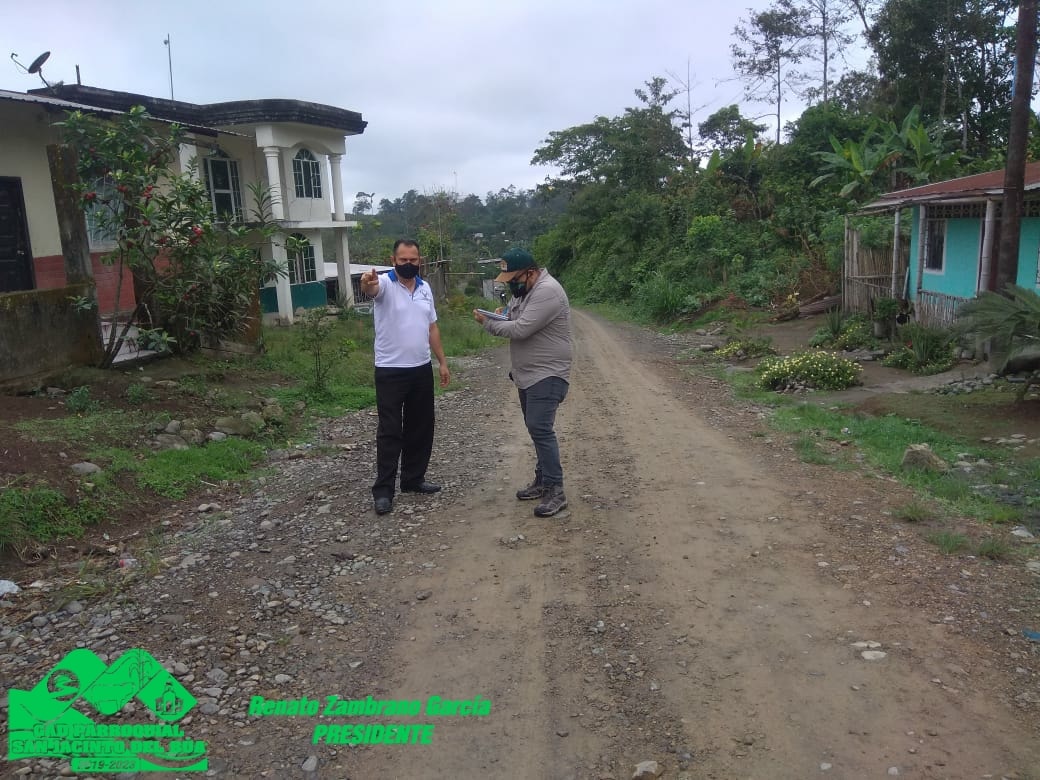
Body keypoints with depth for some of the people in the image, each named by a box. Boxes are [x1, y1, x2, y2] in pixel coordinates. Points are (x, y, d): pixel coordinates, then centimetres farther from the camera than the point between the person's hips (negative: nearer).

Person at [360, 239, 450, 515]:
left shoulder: (425, 288, 9)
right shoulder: (384, 283, -10)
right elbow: (371, 289, -36)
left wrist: (443, 362, 12)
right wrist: (367, 283, -60)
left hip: (422, 369, 6)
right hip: (390, 371, -6)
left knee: (421, 427, 13)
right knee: (390, 431, -2)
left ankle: (413, 479, 27)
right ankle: (383, 489, 6)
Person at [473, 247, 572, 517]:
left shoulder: (547, 291, -21)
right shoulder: (523, 289, 11)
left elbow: (521, 329, -26)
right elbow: (515, 322, 19)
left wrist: (487, 323, -12)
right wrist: (500, 315, -3)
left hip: (548, 375, -10)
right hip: (527, 375, 10)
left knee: (540, 428, -16)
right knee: (536, 428, 14)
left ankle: (555, 491, -12)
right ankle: (542, 480, 25)